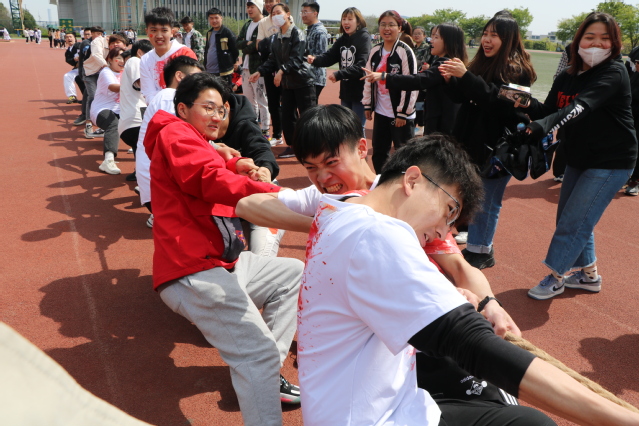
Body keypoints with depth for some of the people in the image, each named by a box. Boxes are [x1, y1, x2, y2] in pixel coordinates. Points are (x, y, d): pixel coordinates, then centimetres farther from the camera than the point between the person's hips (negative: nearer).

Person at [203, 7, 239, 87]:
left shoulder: (227, 33, -10)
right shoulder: (209, 33, 13)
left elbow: (235, 51, -9)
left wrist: (230, 64, -1)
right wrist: (205, 65, 15)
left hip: (223, 72, -8)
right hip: (209, 72, 8)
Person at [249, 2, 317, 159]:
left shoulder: (297, 34, -8)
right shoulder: (276, 38, 14)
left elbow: (296, 58, -20)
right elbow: (273, 60, 12)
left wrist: (282, 70, -32)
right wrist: (259, 72, -2)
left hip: (303, 82, -7)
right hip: (287, 83, 7)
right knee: (287, 115, 9)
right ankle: (292, 146, 21)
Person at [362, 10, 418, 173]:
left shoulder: (405, 51, -11)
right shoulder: (375, 51, 8)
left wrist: (403, 113, -16)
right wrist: (367, 105, 12)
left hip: (400, 113, -6)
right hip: (381, 112, 6)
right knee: (378, 153, 14)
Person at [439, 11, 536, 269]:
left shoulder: (516, 70, -12)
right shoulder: (481, 63, 9)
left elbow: (499, 102, -26)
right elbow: (463, 99, 12)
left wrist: (465, 76, -31)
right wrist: (451, 80, -7)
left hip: (498, 148, -7)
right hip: (472, 143, 7)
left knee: (487, 203, 1)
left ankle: (482, 251, 15)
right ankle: (475, 247, 24)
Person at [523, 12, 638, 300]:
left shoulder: (614, 73, -20)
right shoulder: (566, 78, 1)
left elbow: (581, 107, -37)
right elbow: (548, 112, -2)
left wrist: (543, 126, -52)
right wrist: (527, 103, -23)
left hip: (611, 161, -8)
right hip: (579, 158, 8)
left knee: (575, 222, -7)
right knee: (568, 218, 16)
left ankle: (555, 278, 12)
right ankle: (588, 274, 34)